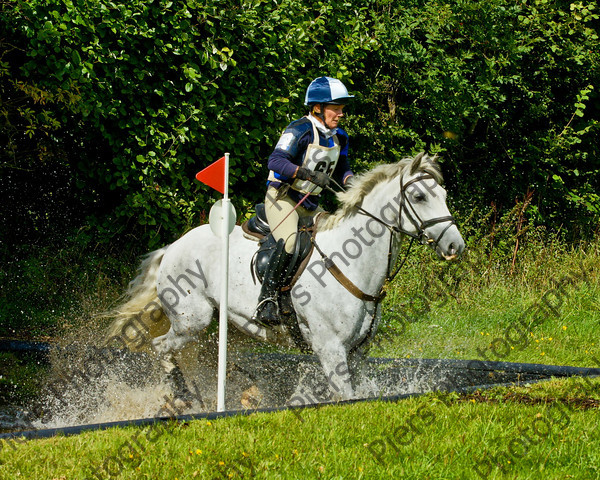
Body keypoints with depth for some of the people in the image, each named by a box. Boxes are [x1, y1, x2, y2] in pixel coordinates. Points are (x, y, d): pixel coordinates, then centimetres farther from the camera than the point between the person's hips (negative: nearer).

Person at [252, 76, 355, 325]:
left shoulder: (339, 137, 7)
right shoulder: (300, 130, -17)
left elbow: (341, 169, 18)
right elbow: (276, 160, -27)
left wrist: (351, 180, -7)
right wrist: (307, 173, -40)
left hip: (310, 203, 8)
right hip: (282, 197, -8)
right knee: (289, 242, -32)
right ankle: (266, 300, -30)